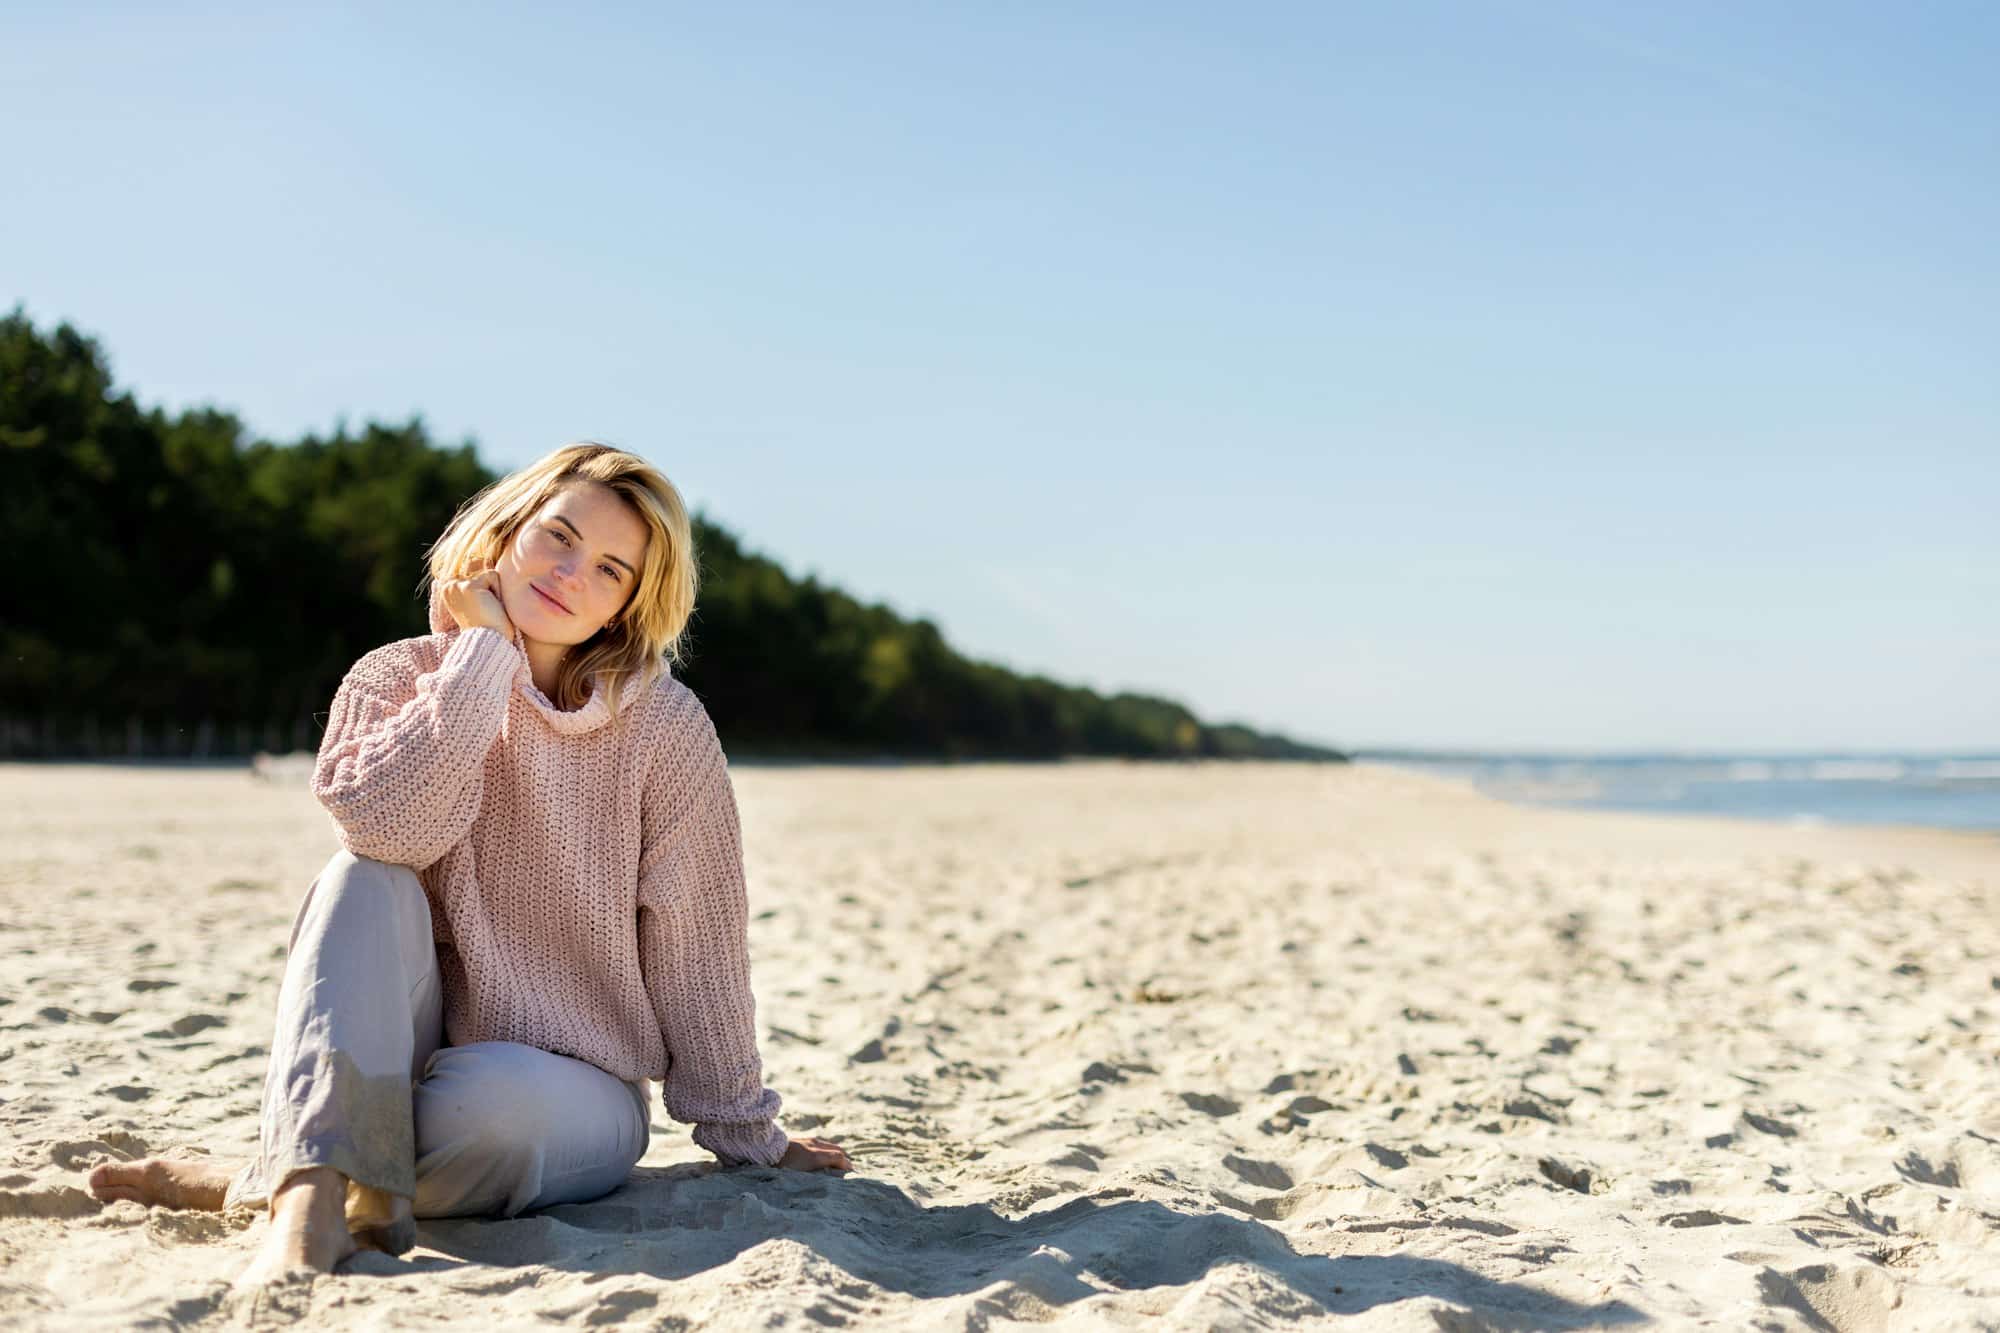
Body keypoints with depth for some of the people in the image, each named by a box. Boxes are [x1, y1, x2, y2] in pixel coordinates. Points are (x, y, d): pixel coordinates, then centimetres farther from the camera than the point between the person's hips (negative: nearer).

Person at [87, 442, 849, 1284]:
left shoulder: (664, 725, -9)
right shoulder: (396, 679, -2)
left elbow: (695, 946, -4)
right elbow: (389, 827, -24)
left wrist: (745, 1136, 1)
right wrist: (485, 649, -19)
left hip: (577, 1094, -1)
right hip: (399, 1061, 2)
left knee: (488, 1097, -36)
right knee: (365, 879, -26)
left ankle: (265, 1183, -11)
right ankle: (308, 1211, -37)